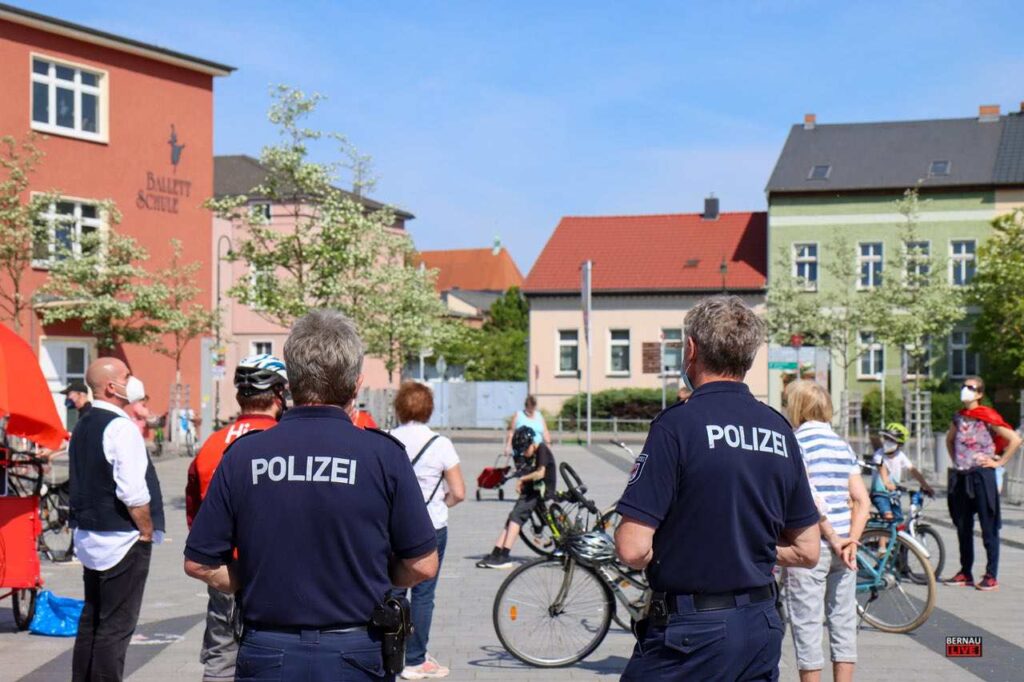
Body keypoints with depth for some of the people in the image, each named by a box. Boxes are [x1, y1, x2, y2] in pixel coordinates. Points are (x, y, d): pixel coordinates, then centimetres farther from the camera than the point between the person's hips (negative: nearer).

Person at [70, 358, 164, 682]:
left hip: (88, 538, 9)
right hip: (123, 540, -9)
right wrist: (147, 530, -11)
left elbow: (83, 482, 15)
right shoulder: (121, 427, -17)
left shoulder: (82, 426, 10)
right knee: (116, 627, -3)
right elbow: (132, 491, -23)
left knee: (90, 619, 17)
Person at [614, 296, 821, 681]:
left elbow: (633, 549, -18)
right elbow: (807, 552, 10)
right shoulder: (780, 429, 5)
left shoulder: (678, 424, -14)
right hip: (762, 628, 7)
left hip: (690, 631, -6)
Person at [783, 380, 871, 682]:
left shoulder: (797, 442, -8)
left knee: (807, 626, 1)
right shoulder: (843, 445, 13)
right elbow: (862, 501, 6)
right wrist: (851, 540, -1)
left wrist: (833, 539, -14)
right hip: (842, 546, 6)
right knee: (843, 622, 11)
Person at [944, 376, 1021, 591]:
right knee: (963, 527, 10)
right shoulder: (959, 417, 11)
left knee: (988, 527, -2)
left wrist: (999, 462, -9)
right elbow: (949, 439, 30)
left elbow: (1015, 439, -11)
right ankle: (965, 573, 19)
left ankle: (991, 576, 2)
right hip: (960, 477, 6)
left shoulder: (987, 417, -7)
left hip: (981, 476, -6)